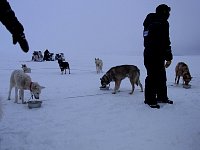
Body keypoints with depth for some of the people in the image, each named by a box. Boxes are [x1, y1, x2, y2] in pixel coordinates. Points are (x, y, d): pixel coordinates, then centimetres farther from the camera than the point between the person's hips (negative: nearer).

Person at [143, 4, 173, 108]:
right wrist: (169, 57, -16)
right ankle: (150, 100, 3)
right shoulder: (162, 22, -11)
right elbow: (165, 42, -18)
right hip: (156, 56, -10)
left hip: (149, 54, 10)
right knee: (153, 77, -4)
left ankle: (162, 97, 28)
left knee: (161, 76, 18)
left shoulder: (150, 23, 18)